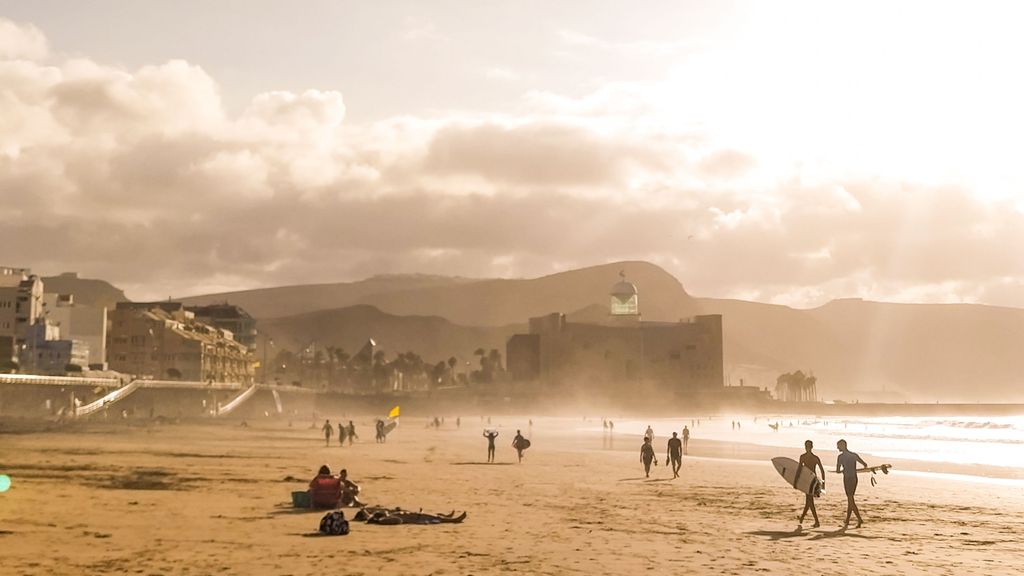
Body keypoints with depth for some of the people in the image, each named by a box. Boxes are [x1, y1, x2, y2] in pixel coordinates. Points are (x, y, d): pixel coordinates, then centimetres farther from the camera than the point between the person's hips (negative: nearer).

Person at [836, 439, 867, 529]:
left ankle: (859, 519, -13)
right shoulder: (854, 455, 7)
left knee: (850, 500, -3)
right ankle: (847, 520, 19)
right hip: (855, 478, 6)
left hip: (847, 478, -6)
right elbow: (865, 465, 7)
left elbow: (837, 471, -7)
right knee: (850, 500, 13)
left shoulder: (841, 456, -8)